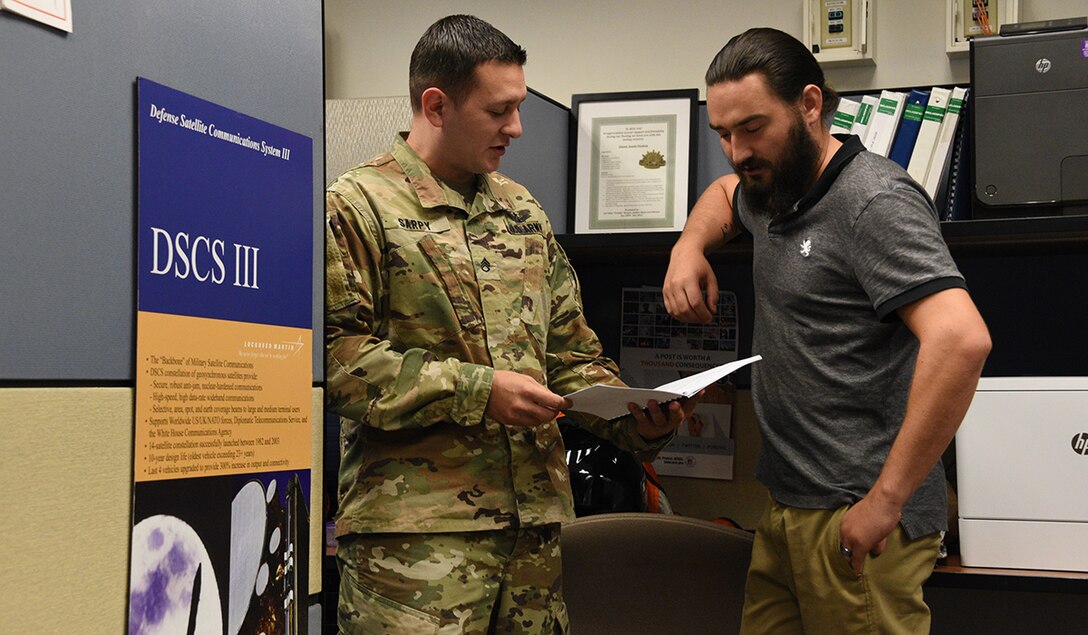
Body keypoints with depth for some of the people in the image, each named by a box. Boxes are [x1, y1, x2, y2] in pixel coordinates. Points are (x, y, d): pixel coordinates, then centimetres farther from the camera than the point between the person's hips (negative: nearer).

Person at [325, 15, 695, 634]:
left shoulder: (524, 210, 18)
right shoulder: (357, 205, -3)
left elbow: (570, 349, 20)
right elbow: (336, 354, -13)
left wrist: (633, 418, 2)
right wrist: (477, 389, -16)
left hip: (537, 522, 6)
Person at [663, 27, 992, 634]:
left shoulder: (875, 201, -16)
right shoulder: (775, 191, 13)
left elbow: (961, 339, -29)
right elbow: (725, 194, 39)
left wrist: (887, 499, -26)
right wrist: (690, 245, 15)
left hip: (854, 520, -8)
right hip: (787, 507, 8)